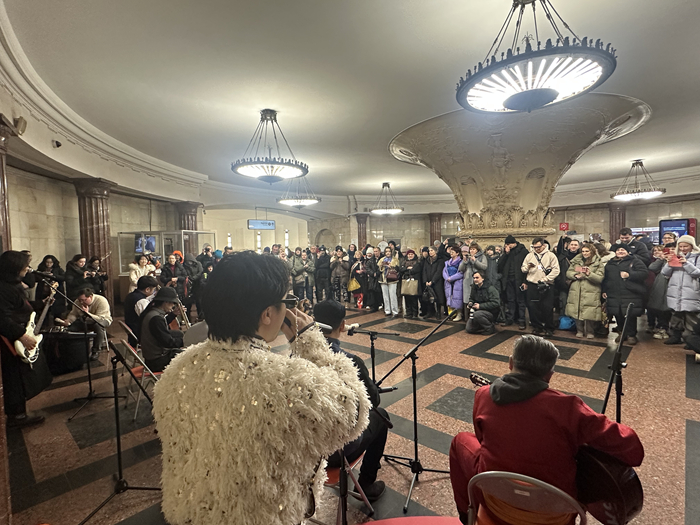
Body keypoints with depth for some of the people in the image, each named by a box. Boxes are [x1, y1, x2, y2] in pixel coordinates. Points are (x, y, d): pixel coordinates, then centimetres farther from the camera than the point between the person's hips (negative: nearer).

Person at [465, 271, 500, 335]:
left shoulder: (490, 288, -18)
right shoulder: (474, 287, 5)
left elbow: (496, 303, -24)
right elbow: (471, 298, 21)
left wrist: (480, 306, -26)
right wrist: (470, 302, -5)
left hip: (491, 312, -7)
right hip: (479, 311, 7)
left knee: (477, 314, -37)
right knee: (469, 329, -1)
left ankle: (490, 328, -12)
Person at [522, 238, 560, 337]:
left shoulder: (550, 255, 2)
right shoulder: (529, 255, 10)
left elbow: (556, 270, -5)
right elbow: (522, 269, 12)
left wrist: (545, 279, -15)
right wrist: (528, 267, -10)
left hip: (546, 286, -3)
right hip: (532, 285, 3)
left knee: (548, 307, 1)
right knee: (532, 307, 4)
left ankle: (549, 328, 15)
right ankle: (537, 326, 19)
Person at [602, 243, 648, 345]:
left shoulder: (635, 261, 6)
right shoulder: (610, 264, 19)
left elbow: (643, 273, -7)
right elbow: (605, 278, 22)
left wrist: (629, 275, -18)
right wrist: (604, 290, 16)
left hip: (631, 295, -4)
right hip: (614, 295, 4)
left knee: (630, 315, -3)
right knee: (618, 315, 7)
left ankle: (631, 335, 12)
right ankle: (622, 333, 24)